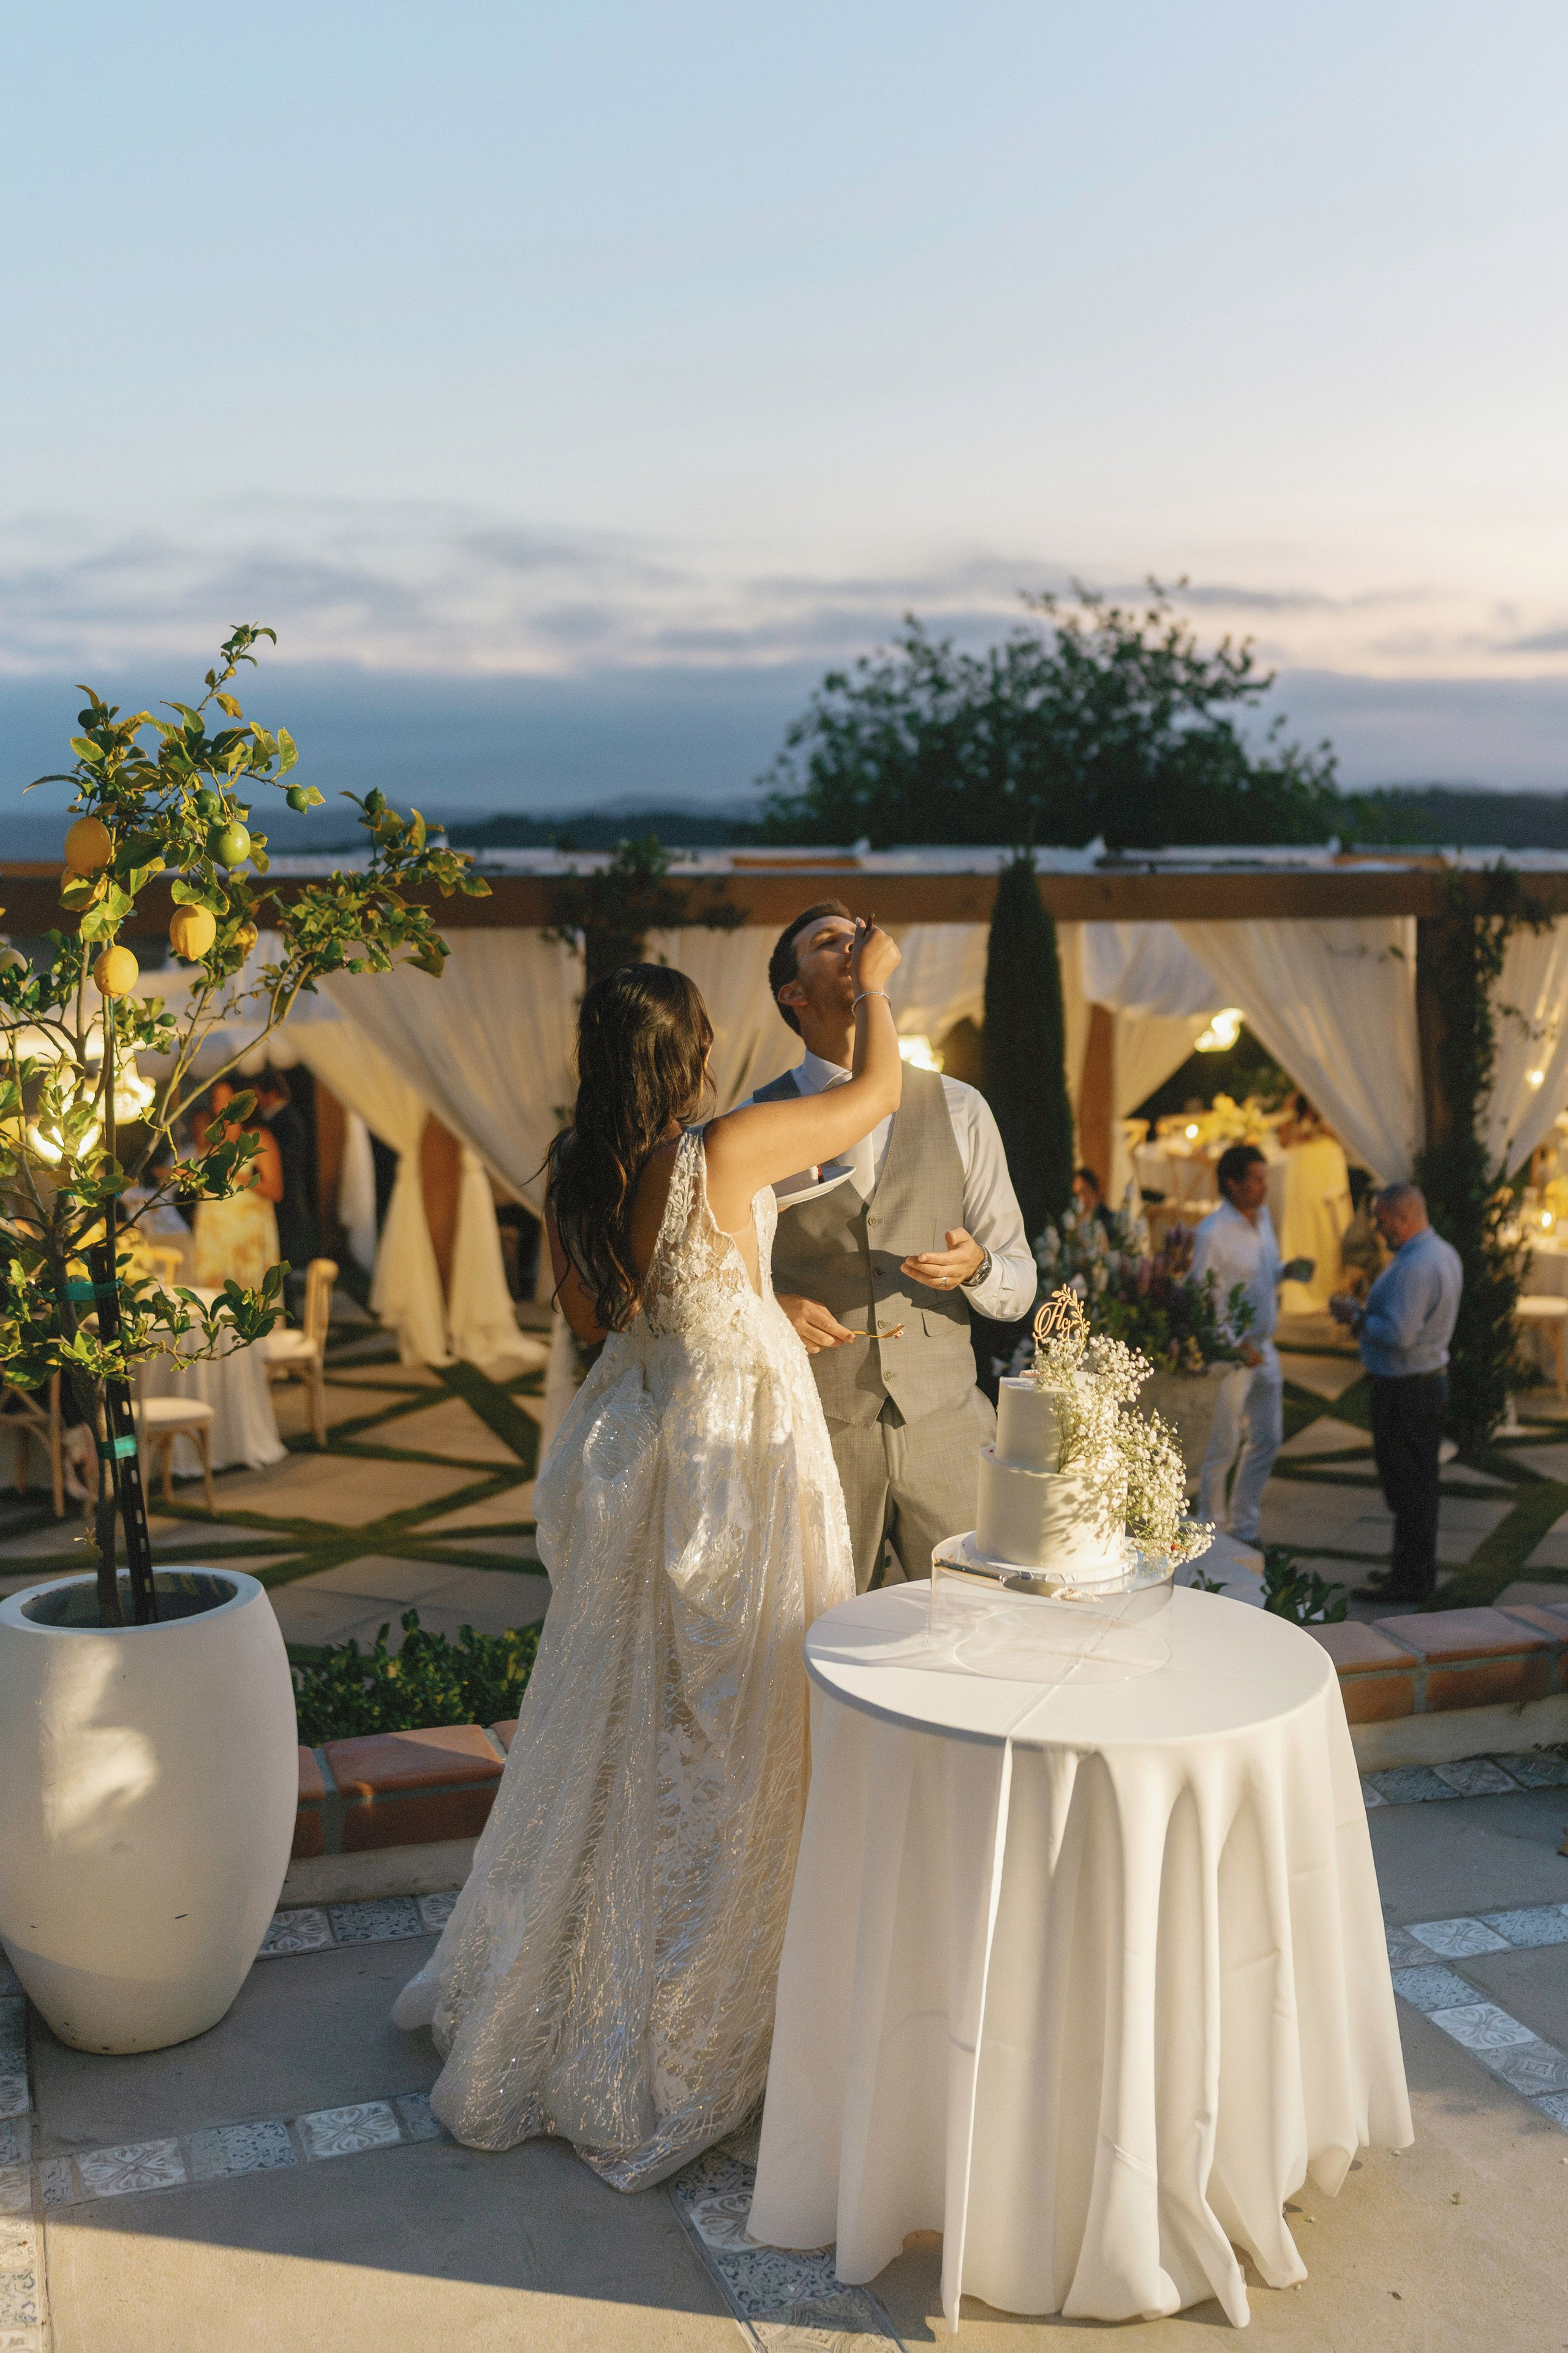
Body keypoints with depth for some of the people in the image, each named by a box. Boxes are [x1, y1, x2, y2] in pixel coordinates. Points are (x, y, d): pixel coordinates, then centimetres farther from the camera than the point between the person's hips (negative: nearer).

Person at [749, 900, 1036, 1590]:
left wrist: (975, 1267, -14)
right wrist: (771, 1307, -10)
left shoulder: (960, 1111, 6)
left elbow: (1019, 1286, 8)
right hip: (815, 1429, -1)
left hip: (944, 1429, 1)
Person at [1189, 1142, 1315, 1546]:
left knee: (1266, 1440, 13)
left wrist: (1287, 1272, -2)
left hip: (1264, 1349, 8)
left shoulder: (1263, 1217, 6)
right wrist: (1238, 1346, -20)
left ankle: (1244, 1530, 27)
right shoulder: (1212, 1234, -19)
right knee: (1222, 1449, 3)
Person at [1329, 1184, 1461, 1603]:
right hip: (1430, 1380, 10)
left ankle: (1412, 1580, 7)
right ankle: (1414, 1569, 28)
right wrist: (1365, 1309, 9)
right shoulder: (1443, 1253, 9)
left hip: (1405, 1392, -10)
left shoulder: (1414, 1266, -24)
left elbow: (1398, 1334, -28)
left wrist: (1354, 1316, -14)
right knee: (1416, 1485, 18)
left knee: (1406, 1486, -1)